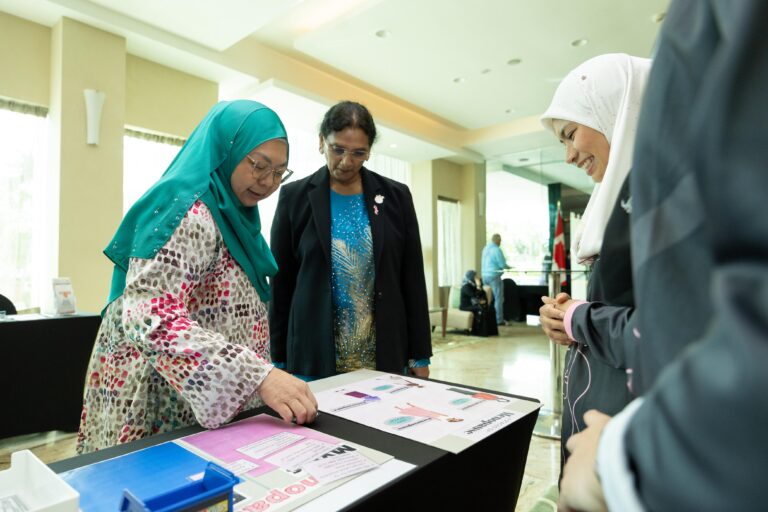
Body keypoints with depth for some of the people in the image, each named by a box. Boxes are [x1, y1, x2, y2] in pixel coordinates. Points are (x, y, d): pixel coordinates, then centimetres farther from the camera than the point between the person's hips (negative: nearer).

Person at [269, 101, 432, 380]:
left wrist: (420, 356, 3)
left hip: (386, 356, 2)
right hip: (313, 356, -1)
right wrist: (278, 360, 2)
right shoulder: (295, 197, -1)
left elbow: (413, 280, 4)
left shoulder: (396, 196, 3)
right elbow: (281, 283, 2)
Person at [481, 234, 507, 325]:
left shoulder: (485, 248, 10)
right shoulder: (496, 249, -13)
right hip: (494, 276, -8)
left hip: (485, 275, 8)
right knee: (498, 298, -1)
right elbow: (503, 264, -13)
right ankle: (499, 320, 0)